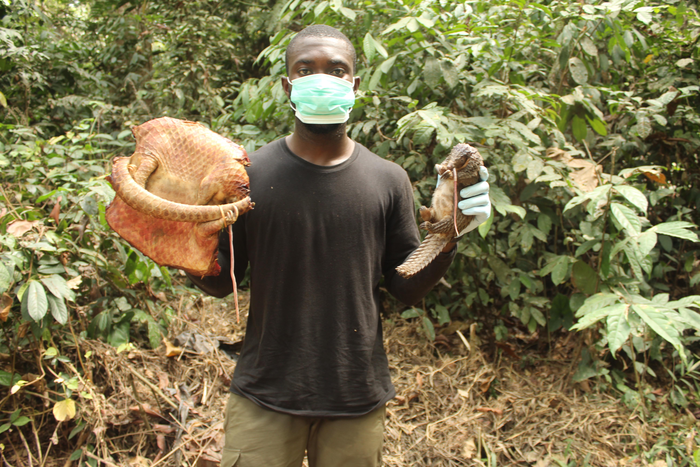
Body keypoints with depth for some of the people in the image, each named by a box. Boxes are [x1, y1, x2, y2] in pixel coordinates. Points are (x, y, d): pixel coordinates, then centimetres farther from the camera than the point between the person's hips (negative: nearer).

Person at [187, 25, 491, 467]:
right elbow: (221, 281, 1)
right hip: (265, 397, -1)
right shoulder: (249, 173, -5)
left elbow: (406, 287, 2)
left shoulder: (389, 180, -2)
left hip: (358, 398, 2)